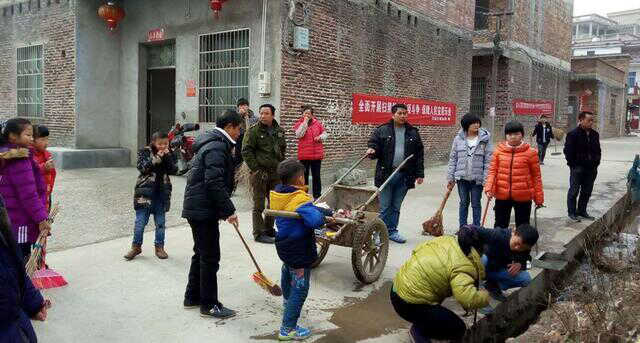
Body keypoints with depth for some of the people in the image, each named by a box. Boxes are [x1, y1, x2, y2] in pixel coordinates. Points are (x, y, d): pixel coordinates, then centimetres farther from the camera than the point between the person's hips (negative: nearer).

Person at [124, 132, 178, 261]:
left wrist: (168, 157, -13)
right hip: (145, 192, -3)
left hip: (162, 192, 3)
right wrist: (157, 157, -18)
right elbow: (142, 168, -16)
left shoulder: (169, 154, 6)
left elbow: (174, 171, -3)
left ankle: (159, 247, 21)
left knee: (160, 222, 9)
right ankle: (136, 246, 17)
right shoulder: (145, 152, -2)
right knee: (140, 221, 2)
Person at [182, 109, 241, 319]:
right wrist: (229, 210, -21)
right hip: (203, 211, -11)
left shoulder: (213, 143, 17)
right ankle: (209, 305, 9)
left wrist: (223, 210, 24)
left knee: (201, 254, 19)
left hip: (197, 208, 11)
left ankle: (192, 297, 31)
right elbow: (215, 182, -26)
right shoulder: (217, 147, -17)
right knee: (210, 257, -1)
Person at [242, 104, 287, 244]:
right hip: (260, 173, -6)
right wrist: (256, 169, -15)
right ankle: (259, 233, 9)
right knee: (259, 205, 0)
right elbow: (246, 152, -11)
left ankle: (269, 229, 29)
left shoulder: (279, 131, 9)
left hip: (276, 173, 6)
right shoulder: (253, 131, -9)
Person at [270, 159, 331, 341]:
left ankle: (288, 302, 62)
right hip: (299, 250, -9)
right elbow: (315, 220, -42)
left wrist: (329, 213, -1)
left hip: (283, 244, 9)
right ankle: (288, 329, 6)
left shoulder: (276, 193, -2)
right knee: (300, 289, 1)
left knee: (287, 272, 35)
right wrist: (323, 216, -19)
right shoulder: (300, 199, -28)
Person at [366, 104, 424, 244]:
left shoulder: (413, 132, 8)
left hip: (404, 175, 3)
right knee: (385, 207, 0)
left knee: (396, 206, 11)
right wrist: (372, 150, -22)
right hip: (386, 173, -3)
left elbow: (419, 154, 10)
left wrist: (420, 174, 5)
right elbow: (374, 145, 3)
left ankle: (392, 231, 24)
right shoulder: (382, 131, 0)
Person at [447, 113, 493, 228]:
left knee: (476, 204, 9)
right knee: (464, 202, 14)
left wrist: (487, 180, -11)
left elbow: (488, 161, -7)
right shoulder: (458, 139, 0)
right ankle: (462, 227, 26)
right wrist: (451, 177, 2)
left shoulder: (485, 139, -6)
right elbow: (453, 159, 4)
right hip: (462, 177, 2)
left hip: (477, 178, -2)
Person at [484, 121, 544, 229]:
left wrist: (539, 197, 1)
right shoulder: (498, 151, 1)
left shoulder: (530, 153, -5)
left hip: (523, 197, -2)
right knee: (500, 226, 14)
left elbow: (536, 175, 0)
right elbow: (493, 171, 2)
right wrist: (489, 187, -14)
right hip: (502, 196, 2)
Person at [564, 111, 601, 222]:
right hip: (578, 168, -6)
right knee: (574, 191, 1)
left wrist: (596, 162, 11)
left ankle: (582, 211, 25)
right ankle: (572, 213, 10)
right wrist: (573, 164, -12)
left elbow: (598, 150, 20)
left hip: (591, 168, 7)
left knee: (587, 192, 13)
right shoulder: (573, 134, -11)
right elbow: (568, 151, -11)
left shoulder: (595, 134, 9)